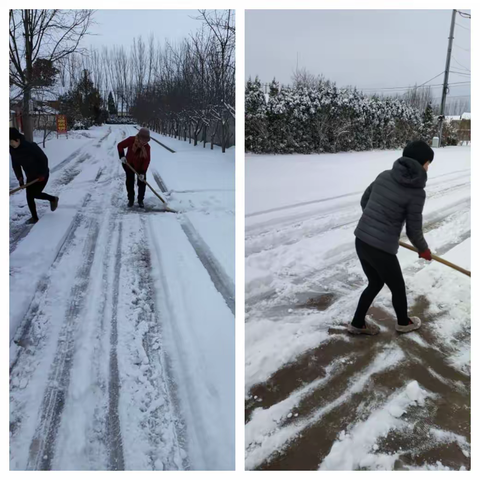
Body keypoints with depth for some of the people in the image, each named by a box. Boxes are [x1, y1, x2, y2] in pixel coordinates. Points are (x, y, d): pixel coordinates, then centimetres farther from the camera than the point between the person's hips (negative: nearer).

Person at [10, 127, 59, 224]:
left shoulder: (31, 146, -27)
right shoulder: (12, 150, -7)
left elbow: (44, 159, -20)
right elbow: (15, 165, 4)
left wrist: (42, 174, -19)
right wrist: (20, 178, -5)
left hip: (42, 174, -6)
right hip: (30, 176, 6)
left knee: (36, 194, -9)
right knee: (29, 197, 4)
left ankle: (53, 199, 19)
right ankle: (34, 217, 20)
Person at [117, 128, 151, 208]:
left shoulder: (147, 147, -20)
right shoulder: (131, 140, -22)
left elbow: (147, 160, -17)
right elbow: (120, 145, -9)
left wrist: (142, 172, -22)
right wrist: (122, 156, -21)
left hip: (140, 166, 0)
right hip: (129, 165, 0)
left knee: (142, 183, 0)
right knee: (130, 183, 7)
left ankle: (140, 200, 14)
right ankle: (130, 199, 20)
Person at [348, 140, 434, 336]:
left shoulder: (384, 175, 4)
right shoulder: (416, 192, -14)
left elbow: (364, 201, 15)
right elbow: (414, 231, -6)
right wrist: (424, 250, 14)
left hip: (361, 241, 6)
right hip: (381, 249, -6)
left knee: (375, 283, 27)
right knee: (398, 287, 21)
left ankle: (357, 324, 38)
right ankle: (403, 323, 46)